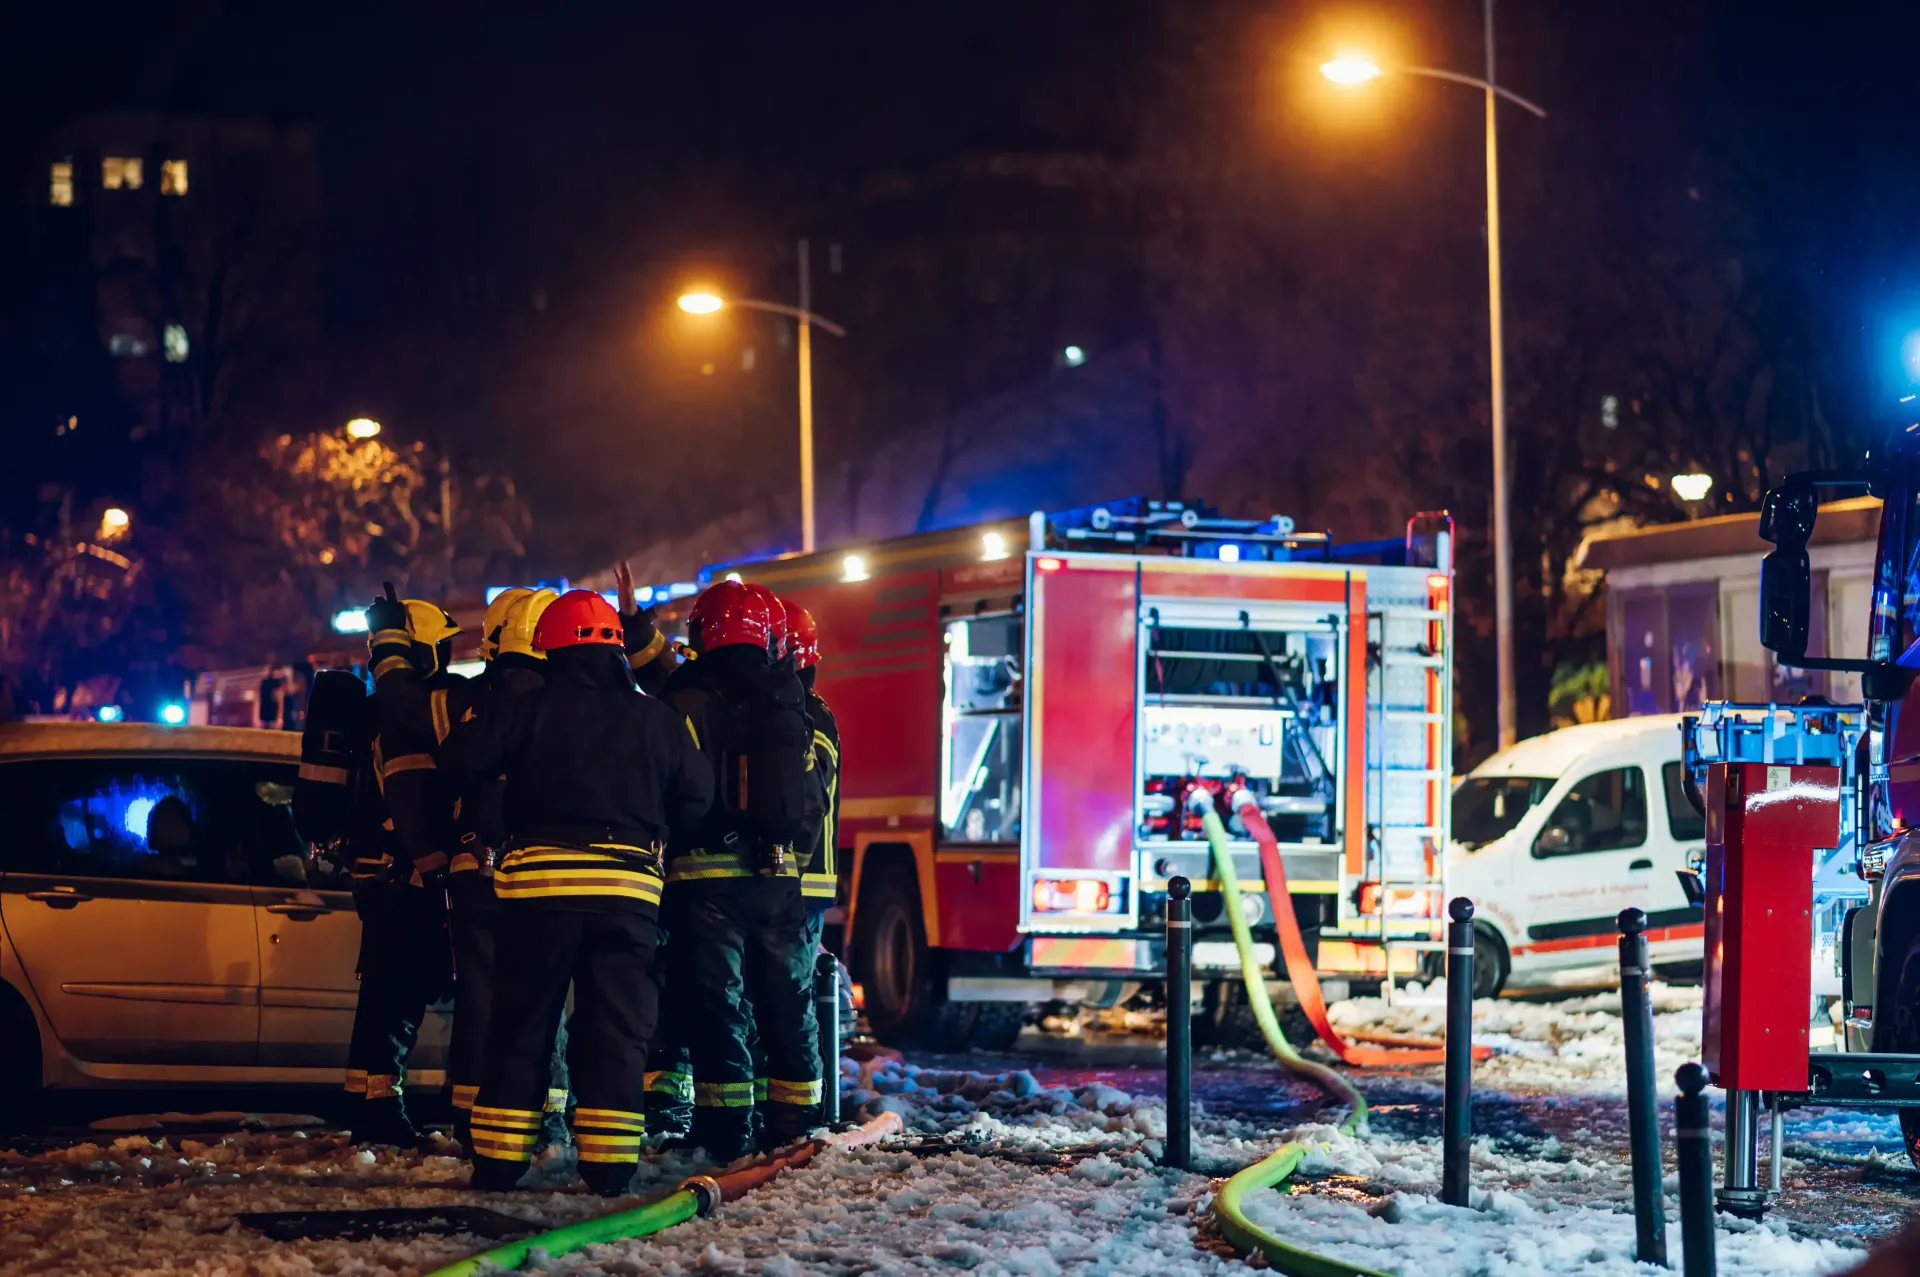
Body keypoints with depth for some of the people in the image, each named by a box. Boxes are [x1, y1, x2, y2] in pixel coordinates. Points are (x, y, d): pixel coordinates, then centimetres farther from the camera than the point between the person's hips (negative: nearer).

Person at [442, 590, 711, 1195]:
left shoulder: (527, 710, -1)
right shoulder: (659, 720, 5)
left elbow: (460, 759, -3)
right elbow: (697, 799, 10)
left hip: (538, 883, -1)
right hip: (628, 889, 1)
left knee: (520, 1026, 6)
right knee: (616, 1030, 5)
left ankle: (499, 1160, 5)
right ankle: (609, 1165, -1)